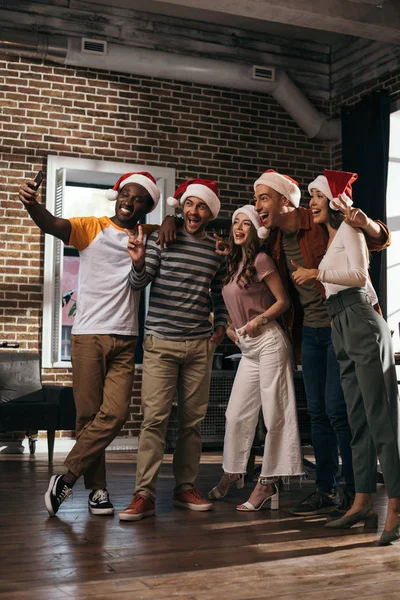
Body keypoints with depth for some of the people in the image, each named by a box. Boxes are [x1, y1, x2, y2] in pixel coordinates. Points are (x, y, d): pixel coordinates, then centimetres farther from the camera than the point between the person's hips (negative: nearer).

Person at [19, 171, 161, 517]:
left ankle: (67, 479, 2)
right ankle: (97, 489, 13)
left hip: (125, 340, 3)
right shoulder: (92, 228, 2)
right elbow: (54, 226, -15)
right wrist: (33, 206, -38)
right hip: (88, 335, -3)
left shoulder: (146, 236, 14)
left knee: (115, 414, -9)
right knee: (88, 415, 0)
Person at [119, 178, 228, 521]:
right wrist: (139, 263, -26)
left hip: (200, 345, 4)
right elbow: (138, 285, -6)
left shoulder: (216, 251, 10)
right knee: (155, 418, -8)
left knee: (193, 419, 7)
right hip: (161, 342, -3)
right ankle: (144, 494, -5)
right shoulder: (161, 239, 0)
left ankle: (186, 487, 18)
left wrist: (221, 325, 11)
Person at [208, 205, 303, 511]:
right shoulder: (233, 263, 16)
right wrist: (230, 327, 10)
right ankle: (233, 472, 25)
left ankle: (268, 483, 3)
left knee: (274, 414, -3)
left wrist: (258, 321, -16)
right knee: (236, 414, 10)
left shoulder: (261, 260, -7)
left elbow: (283, 301, -7)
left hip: (268, 342, -8)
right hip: (248, 348, 8)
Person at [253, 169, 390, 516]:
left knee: (337, 409, -9)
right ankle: (326, 491, 18)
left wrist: (366, 224, -28)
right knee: (317, 411, 9)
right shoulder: (274, 239, 6)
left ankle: (354, 493, 2)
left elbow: (382, 240, -7)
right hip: (309, 330, 7)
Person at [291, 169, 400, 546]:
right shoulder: (330, 236, 24)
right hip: (341, 327, 9)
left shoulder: (348, 228, 1)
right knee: (358, 418, 7)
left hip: (361, 321, -9)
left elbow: (359, 274, -12)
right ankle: (362, 503, 11)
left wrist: (317, 273, -10)